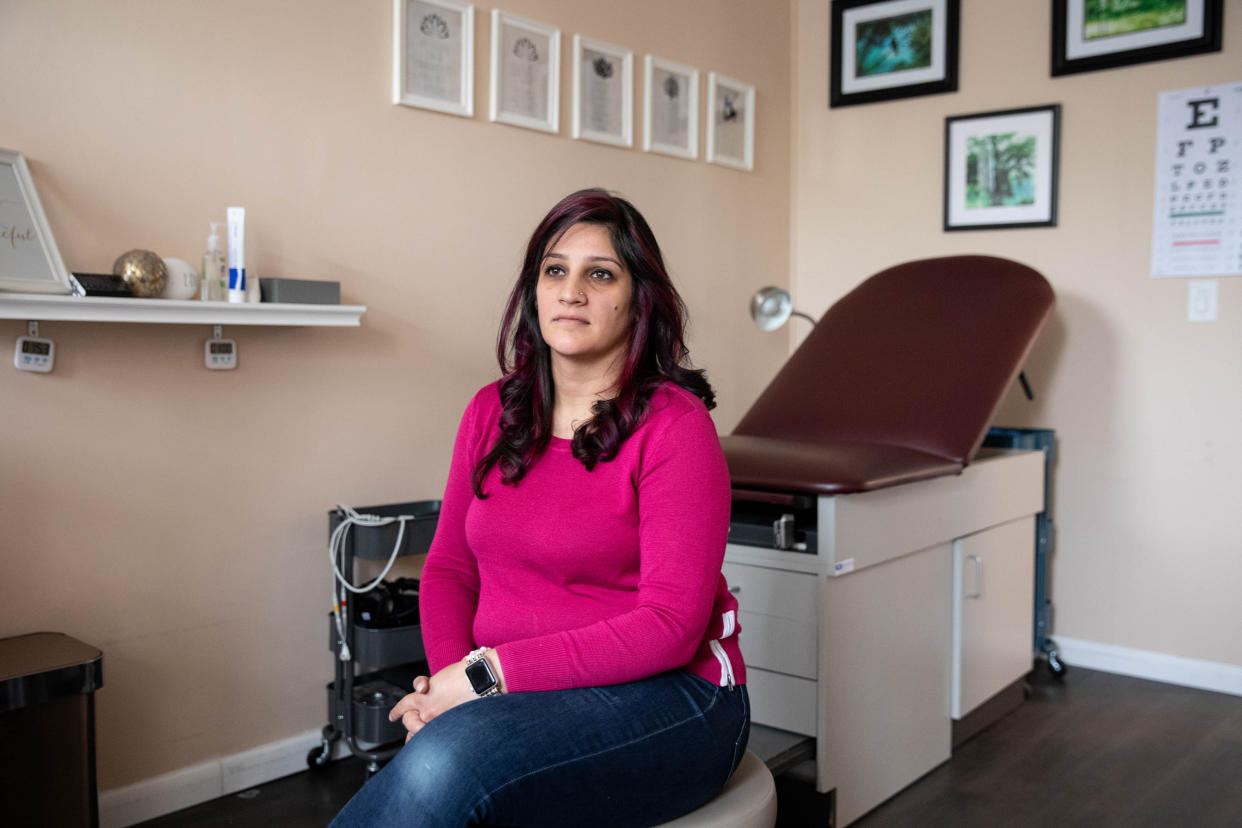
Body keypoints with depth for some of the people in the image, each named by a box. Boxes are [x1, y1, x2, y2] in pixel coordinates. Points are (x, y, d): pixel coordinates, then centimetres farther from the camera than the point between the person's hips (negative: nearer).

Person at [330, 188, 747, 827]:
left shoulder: (674, 425, -10)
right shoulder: (491, 412, 9)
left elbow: (669, 625, -15)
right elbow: (449, 566, 12)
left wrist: (489, 675, -17)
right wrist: (447, 675, -8)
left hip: (663, 697, -4)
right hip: (512, 695, 4)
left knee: (447, 763, -31)